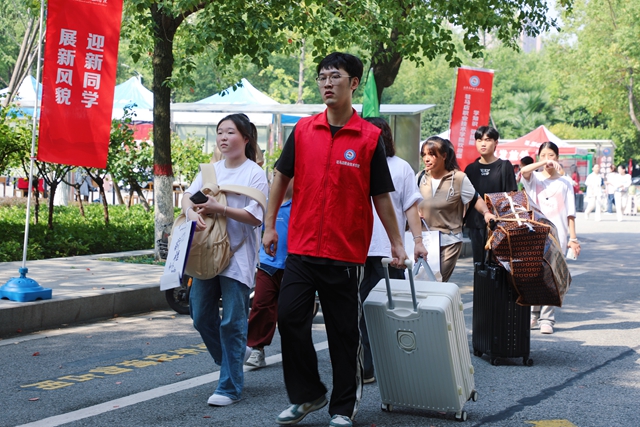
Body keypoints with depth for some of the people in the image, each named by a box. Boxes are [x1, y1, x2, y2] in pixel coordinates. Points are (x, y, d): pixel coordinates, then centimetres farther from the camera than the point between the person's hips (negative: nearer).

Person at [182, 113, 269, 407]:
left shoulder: (255, 173, -5)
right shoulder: (210, 169, 13)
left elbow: (255, 217, -13)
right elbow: (188, 195, 2)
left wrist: (219, 209, -22)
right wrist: (191, 211, -20)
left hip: (237, 256, -6)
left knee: (232, 322, -4)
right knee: (201, 317, 9)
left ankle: (230, 387, 4)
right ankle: (234, 357, 34)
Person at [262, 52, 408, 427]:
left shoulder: (369, 137, -4)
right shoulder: (303, 130, 4)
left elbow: (381, 195, 0)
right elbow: (282, 177, 13)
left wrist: (396, 242, 0)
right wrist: (270, 225, 9)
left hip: (347, 252, -3)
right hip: (302, 246, 3)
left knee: (344, 332, 5)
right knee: (290, 319, 0)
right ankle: (308, 395, 18)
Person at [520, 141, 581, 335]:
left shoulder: (565, 183, 10)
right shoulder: (535, 179, 8)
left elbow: (570, 213, 7)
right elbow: (524, 171, -17)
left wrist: (573, 238, 2)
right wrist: (544, 163, -17)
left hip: (557, 235, 0)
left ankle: (547, 319, 1)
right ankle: (533, 315, 11)